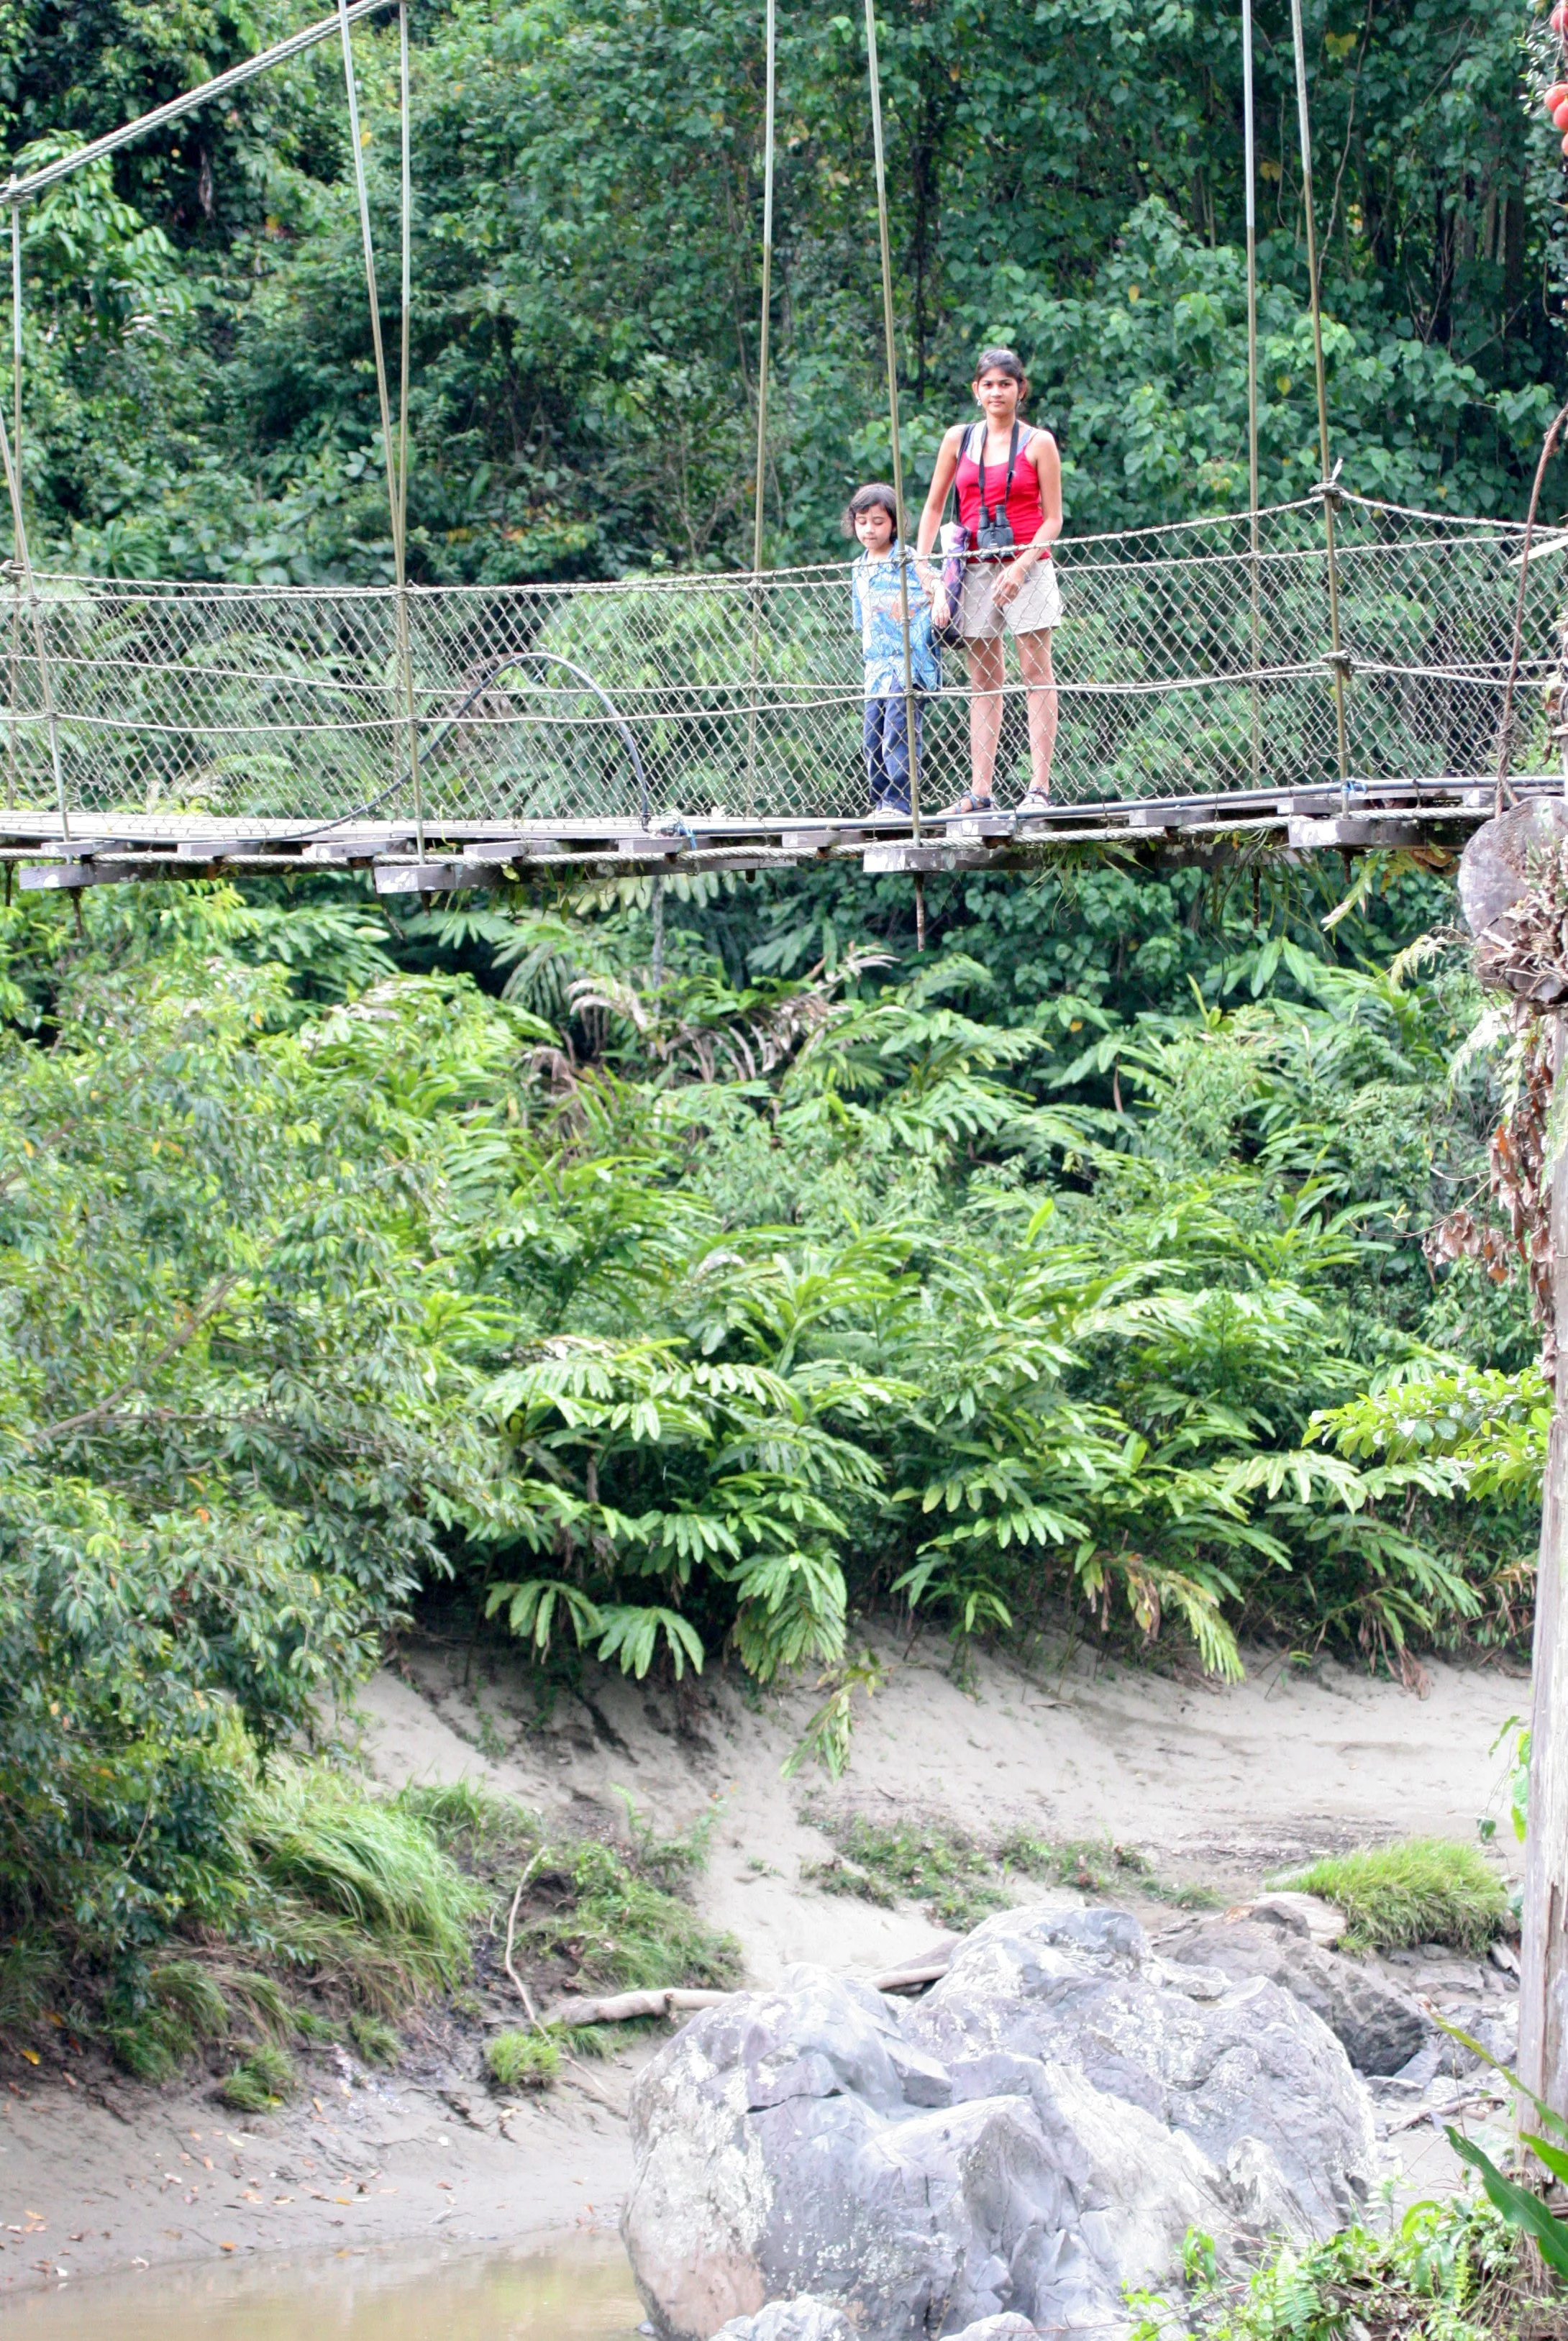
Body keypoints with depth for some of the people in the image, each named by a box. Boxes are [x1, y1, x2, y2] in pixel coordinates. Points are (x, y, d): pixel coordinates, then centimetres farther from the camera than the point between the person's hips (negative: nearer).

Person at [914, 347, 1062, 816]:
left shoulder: (1038, 443, 1)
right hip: (976, 567, 4)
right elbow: (934, 505, 15)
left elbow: (1052, 519, -2)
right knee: (983, 680, 3)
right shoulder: (959, 439, 10)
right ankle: (979, 792, 1)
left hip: (1026, 564, -4)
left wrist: (1021, 565, -15)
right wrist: (922, 563, 4)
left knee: (1036, 672, -6)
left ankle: (1040, 786, -9)